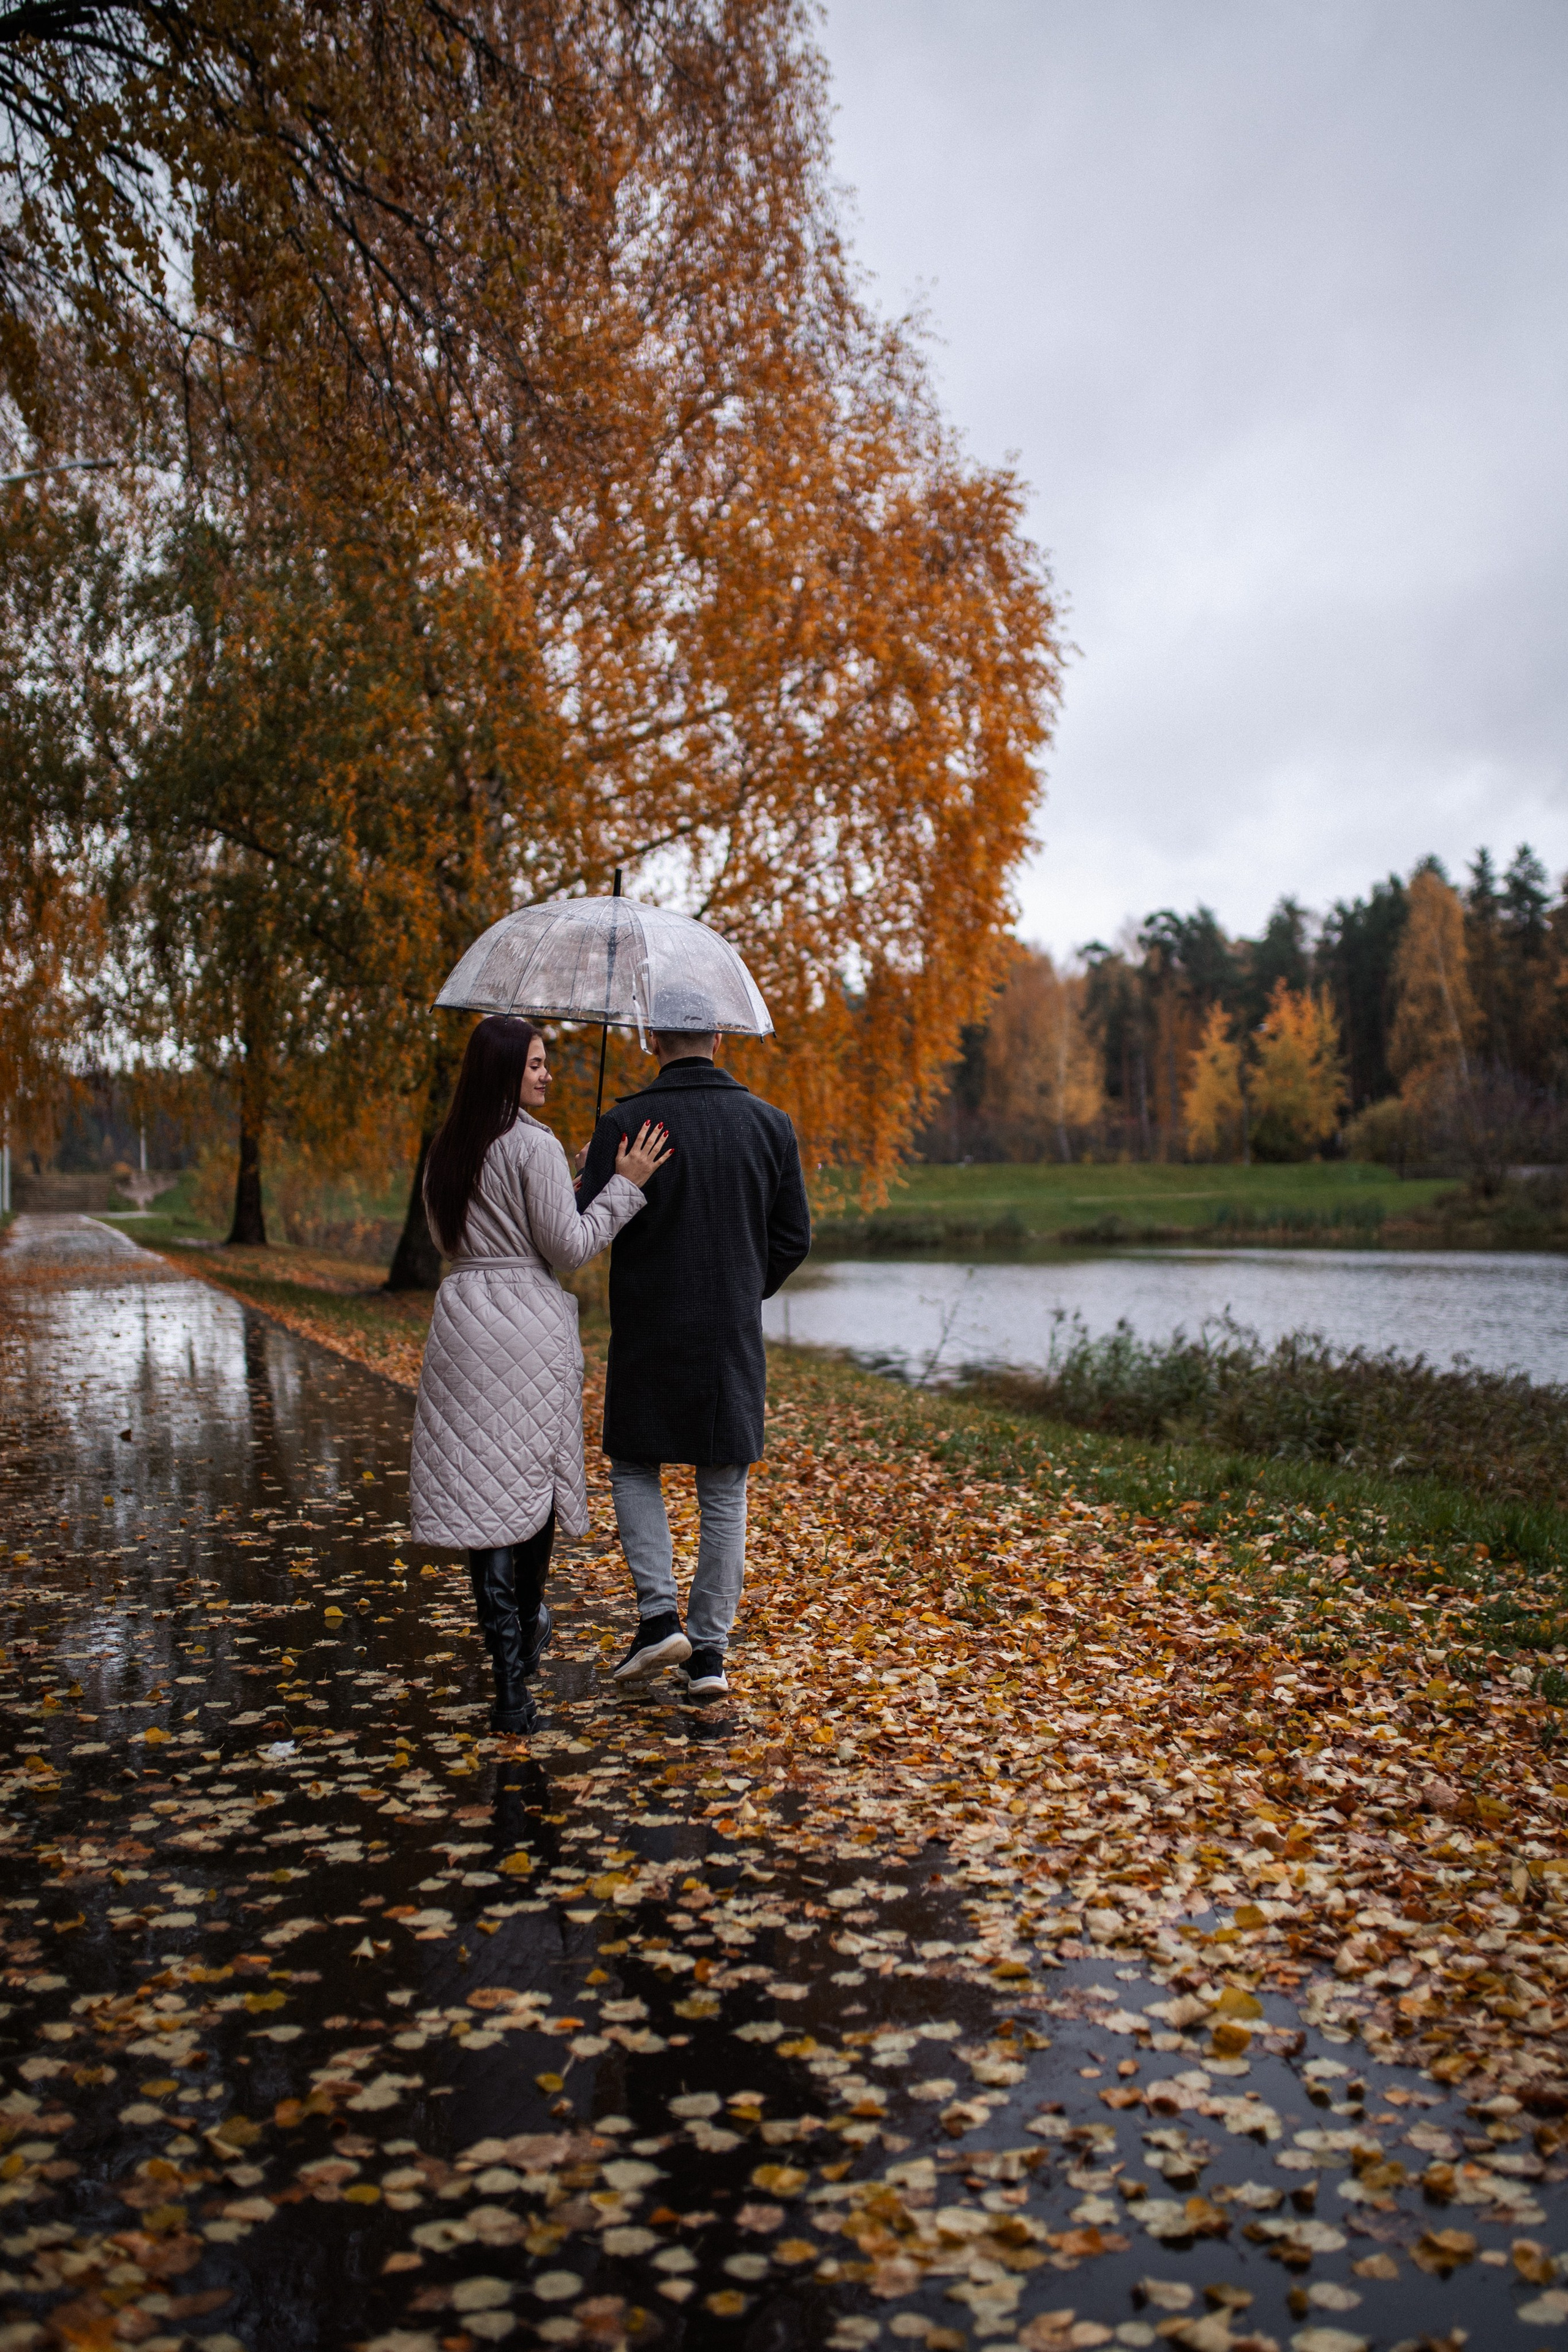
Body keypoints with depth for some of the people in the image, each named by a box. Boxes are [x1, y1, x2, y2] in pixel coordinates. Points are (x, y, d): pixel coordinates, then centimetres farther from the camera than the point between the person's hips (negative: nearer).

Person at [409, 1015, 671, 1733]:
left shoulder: (448, 1153, 11)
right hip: (528, 1322, -5)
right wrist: (625, 1186, -4)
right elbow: (570, 1247, -9)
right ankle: (524, 1632, 30)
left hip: (462, 1318, 5)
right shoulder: (534, 1146, -9)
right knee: (533, 1480, 13)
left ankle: (510, 1681, -1)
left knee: (479, 1484, 2)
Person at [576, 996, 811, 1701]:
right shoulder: (769, 1123, 2)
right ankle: (709, 1653, 12)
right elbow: (794, 1236, 4)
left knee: (634, 1471, 17)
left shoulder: (624, 1125, -9)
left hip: (649, 1333, -2)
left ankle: (659, 1616, 4)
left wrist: (587, 1180, 13)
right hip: (735, 1339, 2)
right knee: (724, 1496, 9)